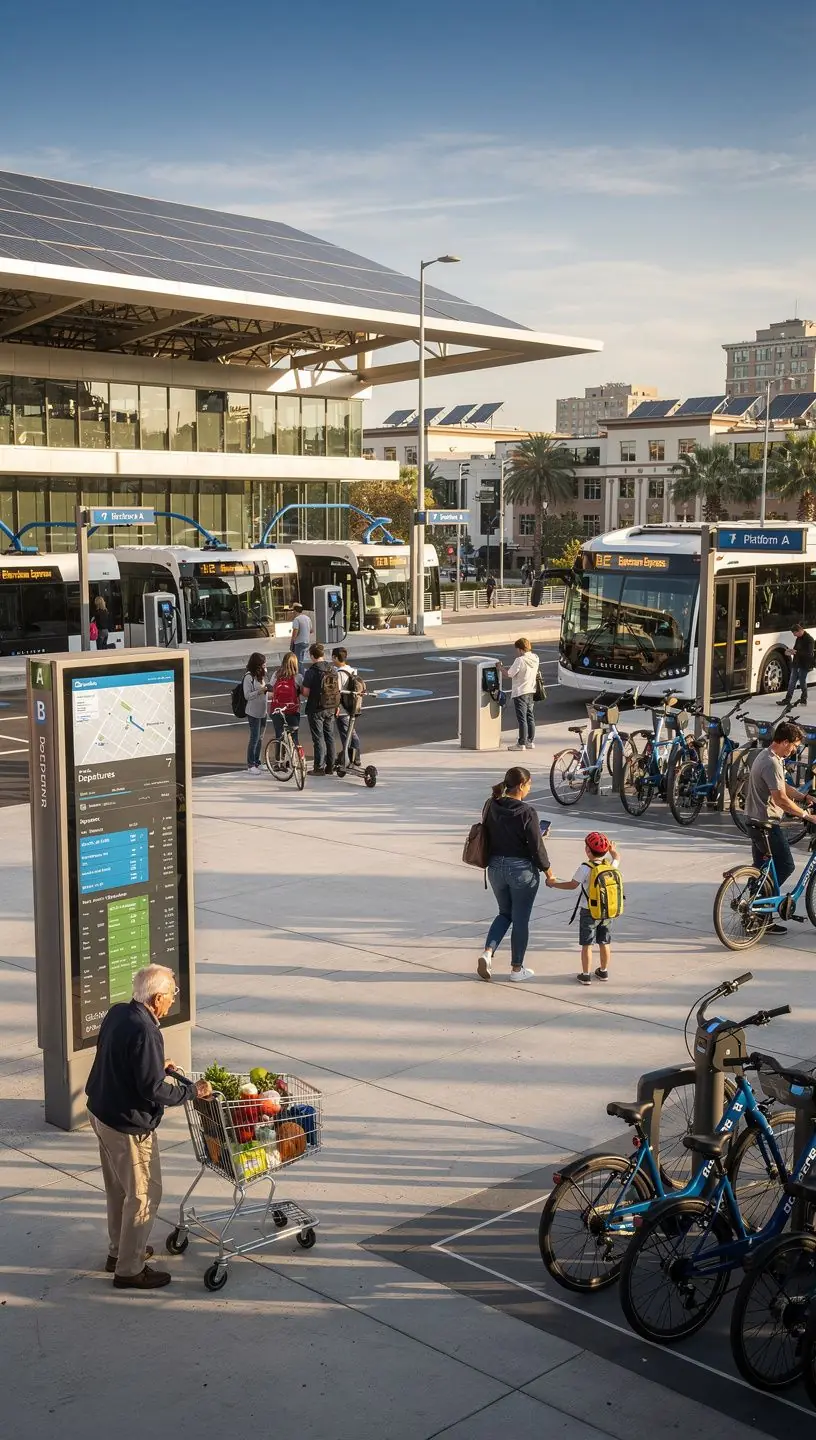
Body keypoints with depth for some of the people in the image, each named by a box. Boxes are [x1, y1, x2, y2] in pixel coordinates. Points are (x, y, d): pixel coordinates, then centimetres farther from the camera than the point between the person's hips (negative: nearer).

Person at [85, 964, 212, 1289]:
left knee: (117, 1188, 24)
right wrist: (192, 1090, -13)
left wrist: (157, 1067, 22)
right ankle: (129, 1270, 16)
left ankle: (119, 1251, 40)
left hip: (101, 1113, 9)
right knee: (144, 1195, 6)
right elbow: (153, 1091, -25)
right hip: (128, 1125, -9)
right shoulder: (145, 1032, -28)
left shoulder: (117, 1014, 0)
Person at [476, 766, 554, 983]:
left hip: (496, 867, 5)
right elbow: (537, 847, -14)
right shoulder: (526, 812, -20)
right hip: (522, 870, -5)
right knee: (520, 919, 10)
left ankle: (488, 951, 1)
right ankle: (517, 968, 19)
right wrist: (548, 871, -1)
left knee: (505, 913, 22)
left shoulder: (491, 806, -3)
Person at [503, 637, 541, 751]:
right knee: (530, 717, 15)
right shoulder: (535, 659, 5)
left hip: (520, 693, -8)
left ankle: (521, 744, 0)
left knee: (522, 719, -3)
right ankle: (531, 742, 20)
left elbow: (509, 674, -16)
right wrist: (508, 668, 16)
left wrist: (501, 668, 2)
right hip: (532, 691, 8)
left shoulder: (520, 660, -19)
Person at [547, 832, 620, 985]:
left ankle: (585, 975, 9)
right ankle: (603, 971, 29)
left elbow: (572, 885, -10)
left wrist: (553, 884, 2)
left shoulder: (585, 868, -19)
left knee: (587, 944, 4)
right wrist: (612, 850, 37)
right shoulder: (610, 865, -4)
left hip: (589, 912, -5)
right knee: (604, 943, 16)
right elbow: (617, 859, 19)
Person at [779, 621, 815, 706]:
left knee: (802, 682, 3)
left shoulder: (809, 639, -13)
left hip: (804, 665, -7)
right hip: (796, 663, 7)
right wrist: (791, 651, -3)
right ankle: (787, 700, 5)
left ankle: (804, 700, 18)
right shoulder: (798, 638, 10)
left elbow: (809, 653, -20)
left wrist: (796, 652, -28)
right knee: (791, 682, 4)